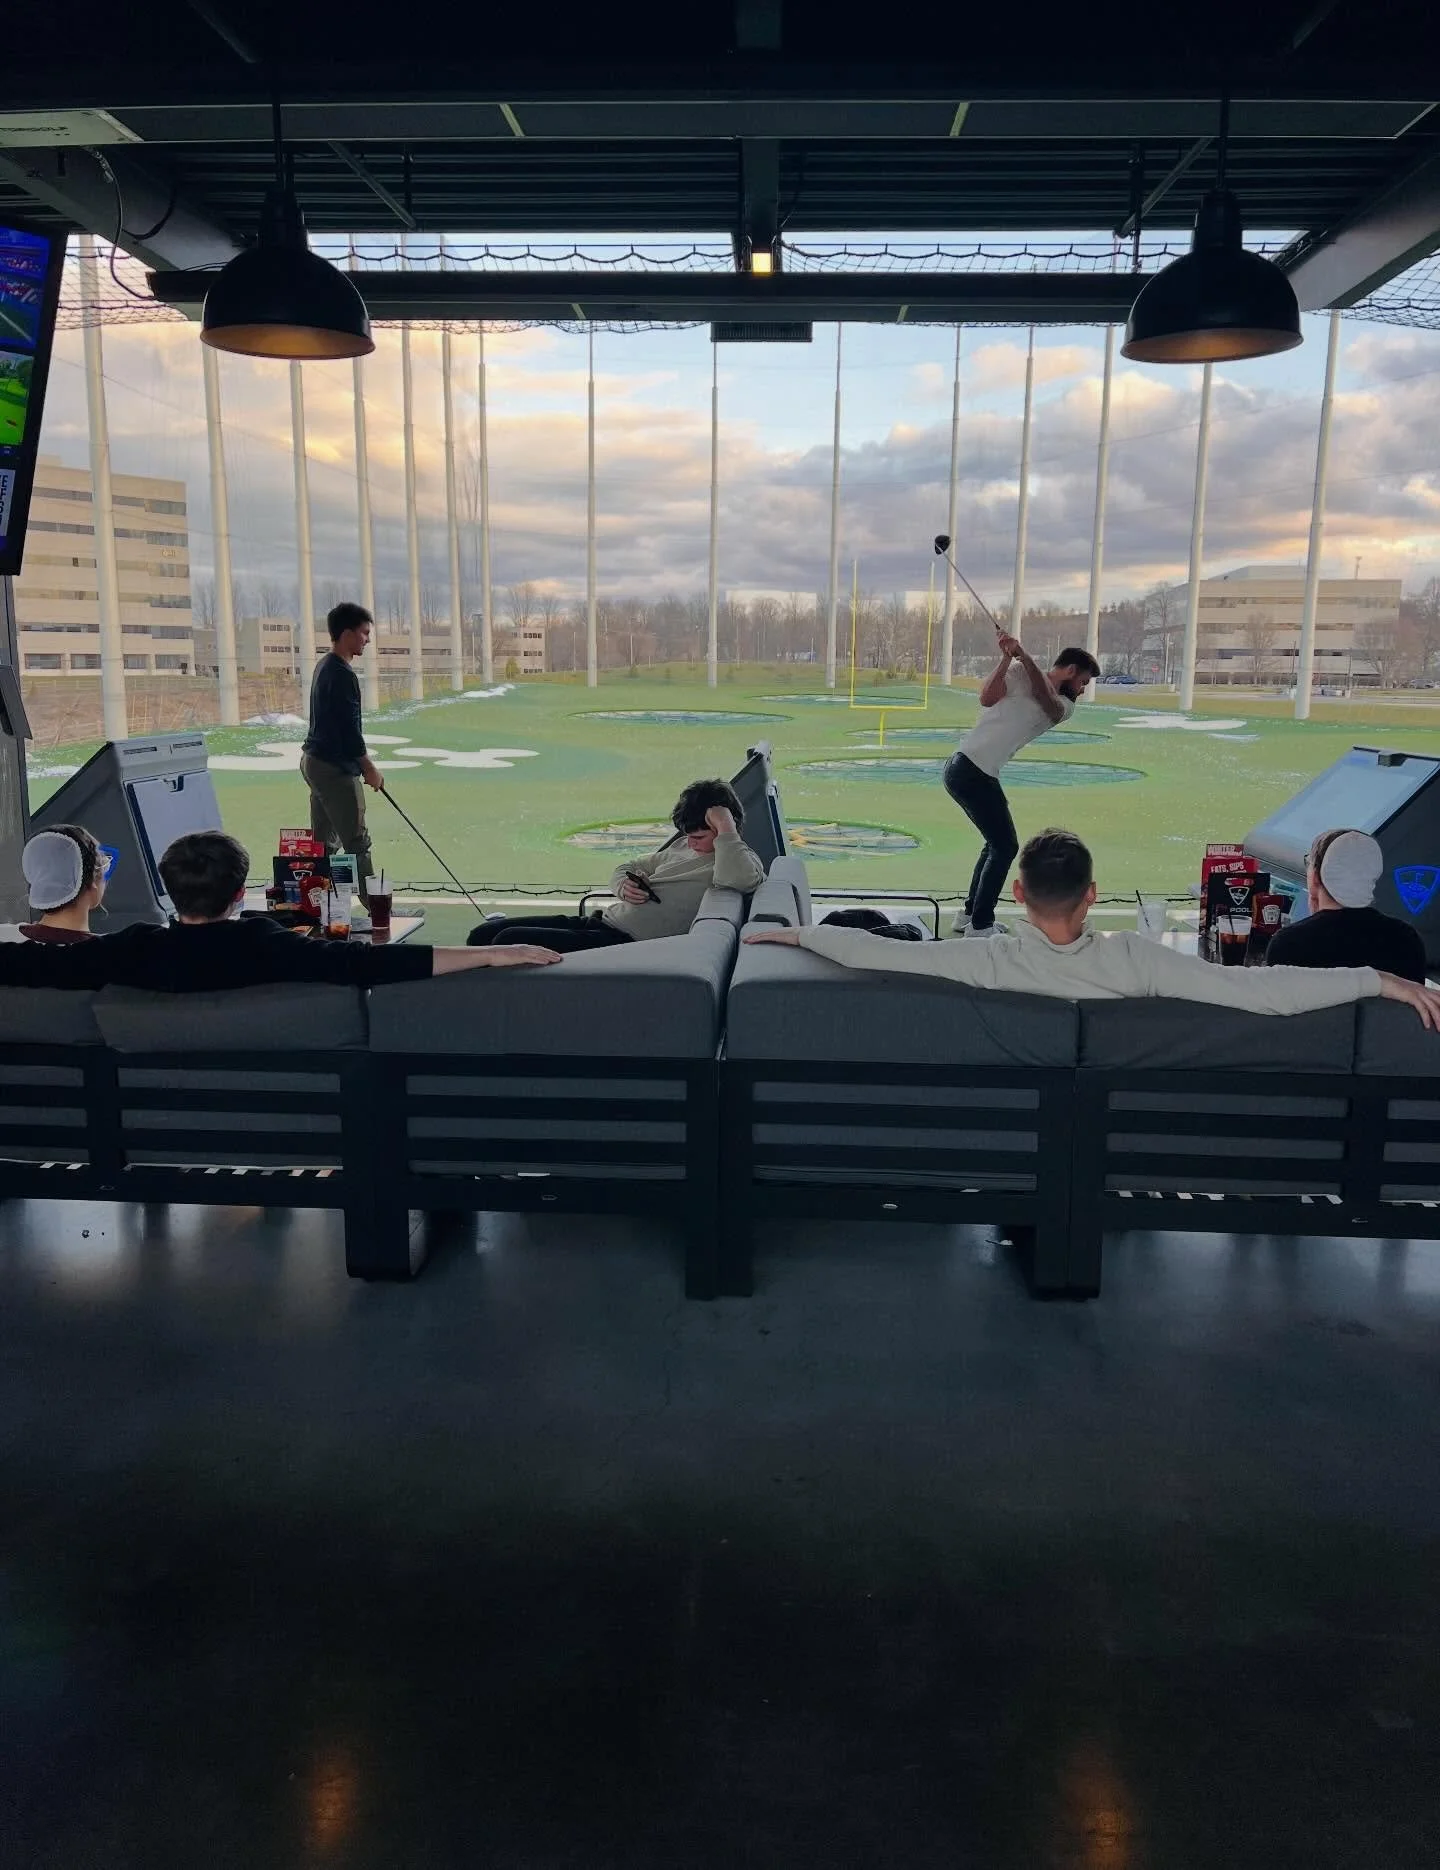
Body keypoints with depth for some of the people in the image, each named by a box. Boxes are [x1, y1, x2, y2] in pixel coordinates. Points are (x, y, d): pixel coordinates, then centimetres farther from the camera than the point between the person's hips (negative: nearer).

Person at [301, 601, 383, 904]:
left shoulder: (324, 666, 14)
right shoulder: (342, 674, -18)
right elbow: (349, 728, -20)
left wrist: (361, 763, 21)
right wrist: (369, 768, -11)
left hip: (315, 761, 10)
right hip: (335, 768, -10)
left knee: (324, 841, 14)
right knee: (357, 842, -7)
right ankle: (374, 904, -4)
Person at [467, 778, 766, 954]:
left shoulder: (743, 859, -5)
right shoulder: (682, 846, 19)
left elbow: (738, 879, -32)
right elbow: (626, 868, 28)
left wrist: (725, 828, -18)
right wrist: (624, 887, 4)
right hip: (601, 920, 9)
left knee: (510, 942, -20)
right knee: (483, 935, 4)